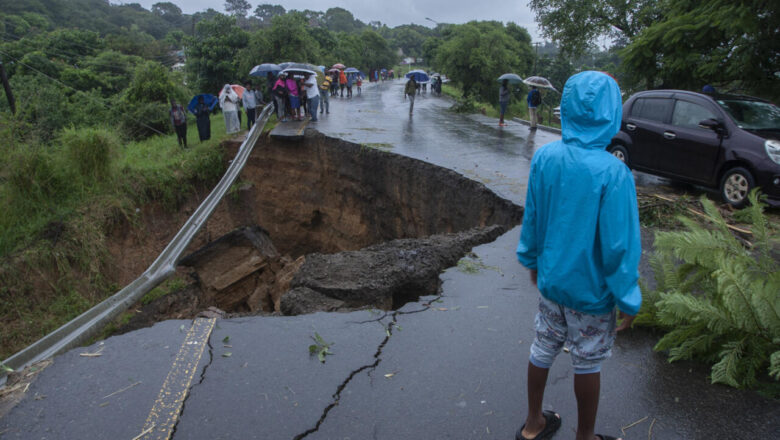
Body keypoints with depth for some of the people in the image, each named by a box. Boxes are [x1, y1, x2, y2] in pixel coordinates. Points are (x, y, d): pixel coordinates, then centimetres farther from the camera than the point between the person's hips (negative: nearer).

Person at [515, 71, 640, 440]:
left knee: (543, 348, 20)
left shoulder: (543, 157, -10)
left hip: (550, 280, 5)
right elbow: (619, 245, -20)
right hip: (592, 291, -5)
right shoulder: (613, 173, -25)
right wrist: (629, 301, -7)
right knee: (587, 364, 15)